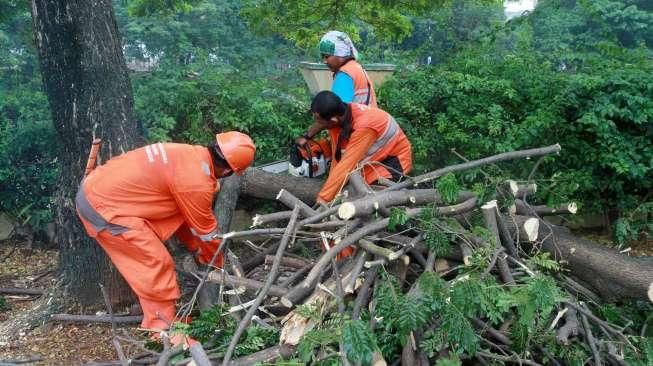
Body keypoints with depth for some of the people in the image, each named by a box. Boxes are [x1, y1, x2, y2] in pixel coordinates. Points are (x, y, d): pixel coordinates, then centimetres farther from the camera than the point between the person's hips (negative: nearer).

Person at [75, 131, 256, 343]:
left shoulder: (189, 154, 5)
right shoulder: (197, 182, -22)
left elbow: (182, 213, 17)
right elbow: (206, 230, -5)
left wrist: (196, 248, 25)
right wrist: (218, 263, 13)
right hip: (104, 207, -9)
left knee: (148, 261, 17)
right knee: (157, 265, -2)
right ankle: (165, 329, 11)